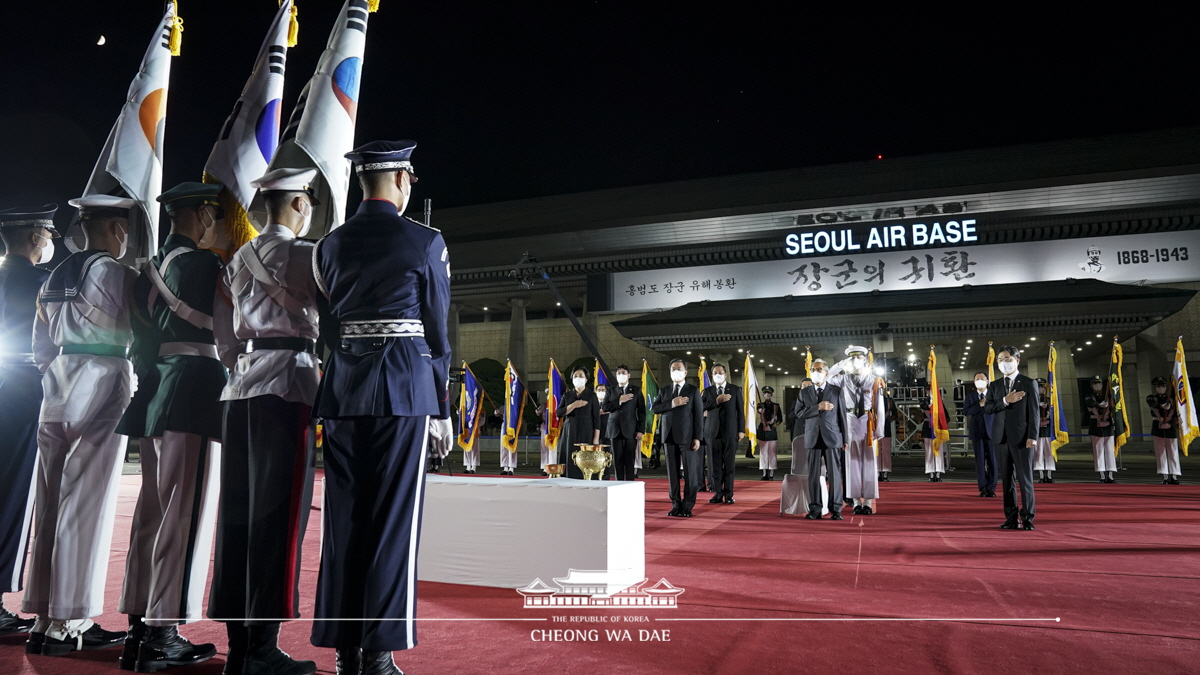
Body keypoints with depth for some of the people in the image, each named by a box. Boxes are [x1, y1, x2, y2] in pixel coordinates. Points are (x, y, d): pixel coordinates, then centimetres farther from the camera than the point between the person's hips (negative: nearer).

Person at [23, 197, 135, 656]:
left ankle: (45, 618, 16)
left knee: (51, 503, 9)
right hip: (102, 388, -8)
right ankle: (67, 622, 1)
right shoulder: (117, 273, -8)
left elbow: (41, 345, 18)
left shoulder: (56, 276, 15)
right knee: (86, 507, -4)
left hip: (57, 393, 8)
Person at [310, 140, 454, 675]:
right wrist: (442, 409, 5)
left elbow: (328, 325, 14)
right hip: (404, 389, -5)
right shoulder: (425, 243, -2)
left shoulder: (330, 245, 12)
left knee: (343, 519, 10)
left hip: (343, 389, 5)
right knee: (393, 521, -1)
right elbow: (437, 330, -1)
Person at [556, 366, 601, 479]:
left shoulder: (591, 395, 2)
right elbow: (558, 413, 0)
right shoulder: (567, 395, 10)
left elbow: (596, 418, -1)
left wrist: (596, 438, -8)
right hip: (569, 433, 3)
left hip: (586, 434, -3)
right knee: (569, 461, -3)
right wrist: (574, 405, -11)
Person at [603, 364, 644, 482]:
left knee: (630, 460, -4)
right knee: (618, 460, 3)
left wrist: (640, 430, -4)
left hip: (630, 430, -2)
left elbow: (641, 412, 3)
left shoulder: (636, 390, 6)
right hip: (615, 430, 2)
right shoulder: (611, 390, 12)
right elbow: (605, 407, 1)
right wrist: (619, 401, -11)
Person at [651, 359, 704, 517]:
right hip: (669, 436, 4)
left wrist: (697, 437, -10)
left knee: (690, 472, -2)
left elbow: (699, 415, -3)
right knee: (672, 472, 5)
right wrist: (672, 403, -12)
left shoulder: (693, 390, 2)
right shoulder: (664, 390, 14)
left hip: (687, 436, -4)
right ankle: (676, 505, 12)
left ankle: (687, 506, 4)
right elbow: (654, 408, 2)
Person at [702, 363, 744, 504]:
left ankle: (728, 494, 6)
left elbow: (740, 410, 4)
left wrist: (741, 430, -2)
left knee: (729, 464, 0)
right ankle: (718, 493, 8)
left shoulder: (735, 389, 7)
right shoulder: (708, 391, 11)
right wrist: (717, 401, -15)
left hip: (730, 431, -1)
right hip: (713, 431, 2)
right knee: (715, 464, 3)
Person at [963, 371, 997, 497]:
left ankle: (991, 488, 8)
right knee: (980, 460, 3)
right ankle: (983, 488, 9)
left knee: (992, 460, 0)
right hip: (977, 431, 1)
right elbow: (965, 411, -5)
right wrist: (980, 405, -13)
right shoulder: (970, 395, 7)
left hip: (991, 431, -1)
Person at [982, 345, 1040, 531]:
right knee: (1007, 481, 6)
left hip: (1021, 438, -4)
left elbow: (1034, 412, -3)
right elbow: (987, 409, 2)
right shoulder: (994, 386, 13)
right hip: (1001, 438, 4)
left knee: (1025, 480, -1)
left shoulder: (1029, 384, 3)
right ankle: (1011, 519, 11)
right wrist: (1005, 401, -13)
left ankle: (1027, 519, 5)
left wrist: (1033, 436, -10)